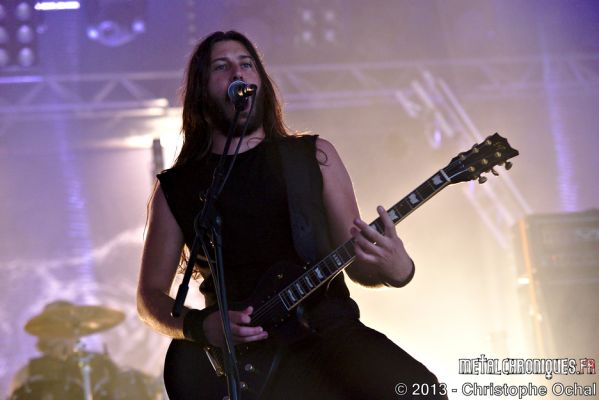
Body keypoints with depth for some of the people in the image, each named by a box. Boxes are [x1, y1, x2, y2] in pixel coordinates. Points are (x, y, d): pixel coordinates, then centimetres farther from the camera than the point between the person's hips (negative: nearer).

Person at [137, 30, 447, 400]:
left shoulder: (315, 157, 10)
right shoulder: (176, 188, 8)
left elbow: (356, 264, 10)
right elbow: (151, 295, 13)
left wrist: (396, 269, -14)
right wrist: (201, 327, -8)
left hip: (330, 328, 2)